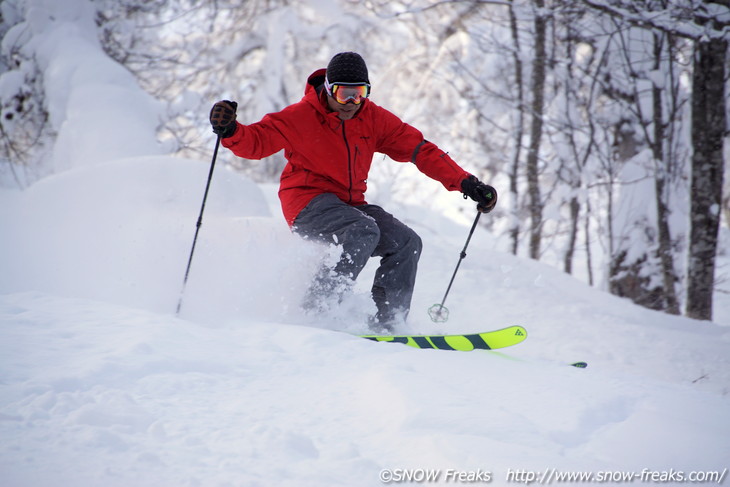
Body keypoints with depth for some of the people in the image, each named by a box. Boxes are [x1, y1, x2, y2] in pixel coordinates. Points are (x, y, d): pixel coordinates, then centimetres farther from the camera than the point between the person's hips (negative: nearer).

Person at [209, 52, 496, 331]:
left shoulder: (375, 119, 2)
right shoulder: (300, 117, -9)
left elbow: (419, 149, -1)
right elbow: (256, 141, -10)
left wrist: (466, 183, -7)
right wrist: (230, 131, -34)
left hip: (349, 203, 6)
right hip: (308, 202, -6)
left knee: (406, 242, -11)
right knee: (364, 231, -32)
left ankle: (386, 323, -10)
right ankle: (317, 308, -30)